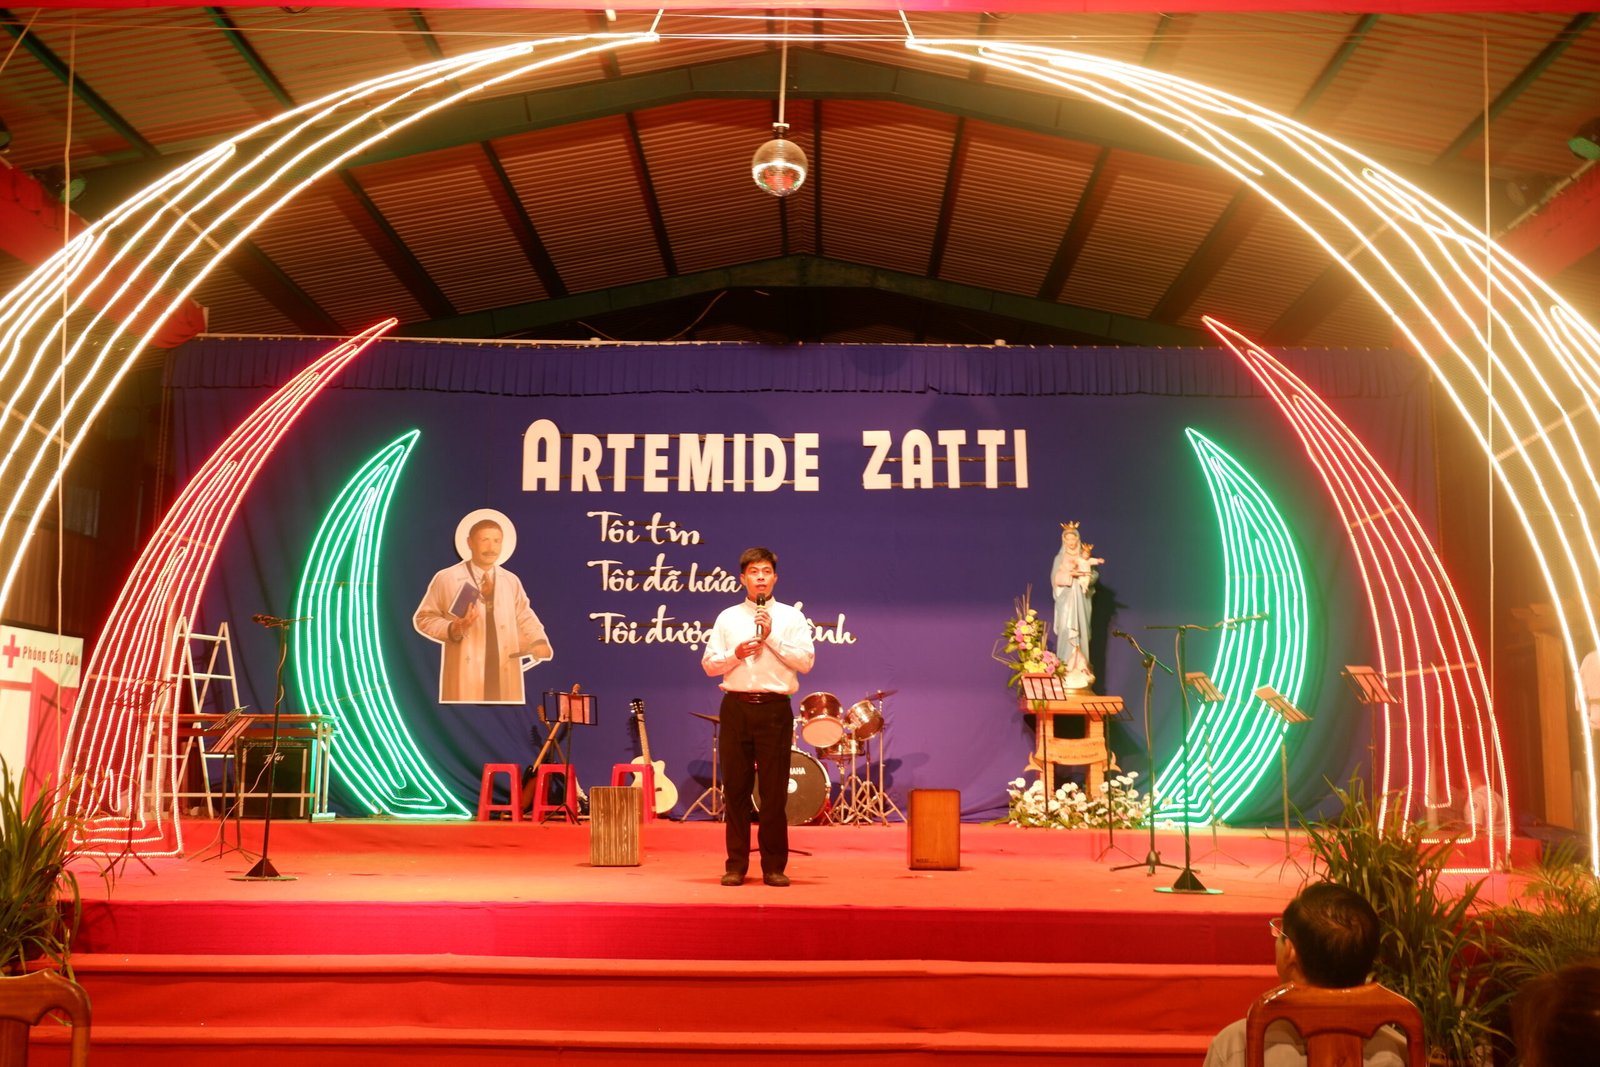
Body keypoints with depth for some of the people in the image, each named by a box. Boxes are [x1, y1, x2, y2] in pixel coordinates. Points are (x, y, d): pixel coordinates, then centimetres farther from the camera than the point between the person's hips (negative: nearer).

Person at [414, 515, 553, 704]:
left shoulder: (511, 581, 12)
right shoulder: (446, 578, 0)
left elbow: (524, 617, 17)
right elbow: (423, 618, 3)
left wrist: (538, 642, -1)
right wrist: (452, 629, -14)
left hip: (505, 674, 4)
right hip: (465, 672, -3)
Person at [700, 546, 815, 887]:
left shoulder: (791, 617, 5)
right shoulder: (727, 618, 10)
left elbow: (806, 661, -4)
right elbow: (709, 664, 7)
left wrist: (772, 637, -11)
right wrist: (736, 653, -10)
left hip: (775, 709, -1)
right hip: (736, 708, 2)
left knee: (774, 790, 0)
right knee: (736, 788, 5)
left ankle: (774, 866, 9)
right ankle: (736, 866, 13)